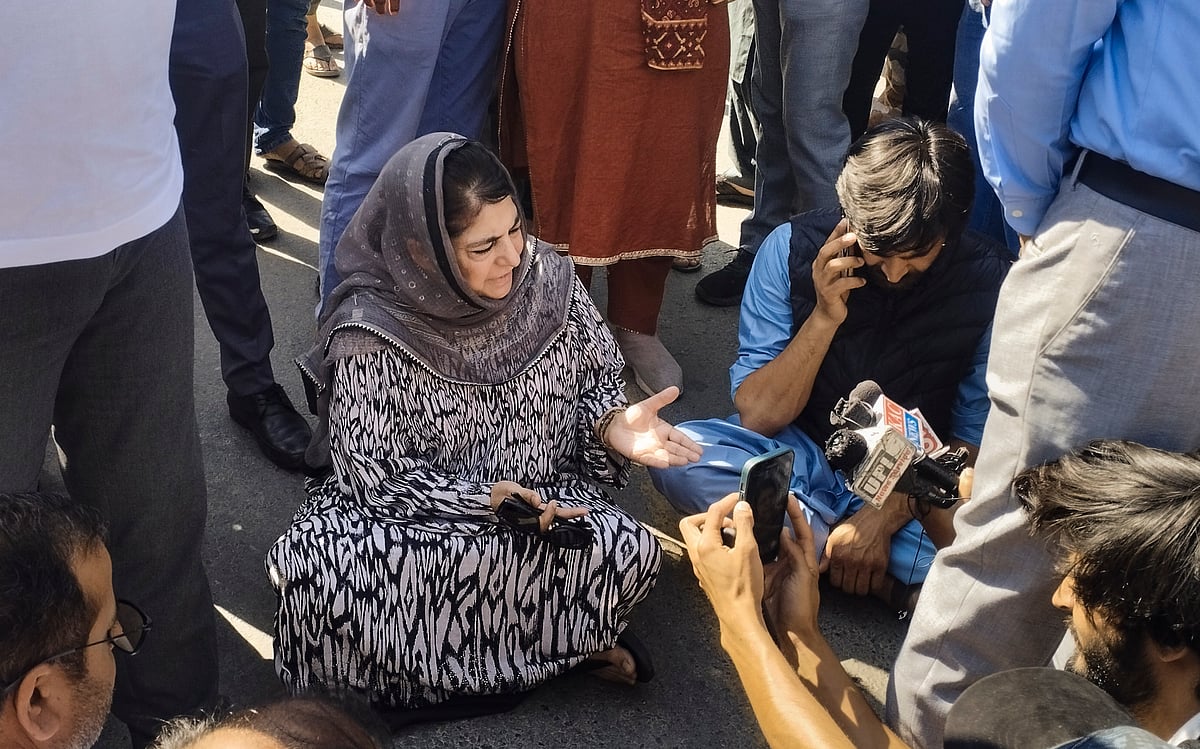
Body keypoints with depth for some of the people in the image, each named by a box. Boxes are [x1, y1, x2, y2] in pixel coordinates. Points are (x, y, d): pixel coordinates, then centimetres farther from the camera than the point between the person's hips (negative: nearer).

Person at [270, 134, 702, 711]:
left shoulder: (548, 278, -9)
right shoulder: (371, 335, -19)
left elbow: (595, 378, 5)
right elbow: (370, 471, -15)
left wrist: (613, 424, -19)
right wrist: (491, 500, -24)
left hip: (547, 498, 1)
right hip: (412, 513, -1)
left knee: (632, 551, -28)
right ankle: (558, 640, -14)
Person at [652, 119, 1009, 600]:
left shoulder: (986, 281, -13)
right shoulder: (794, 248, -13)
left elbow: (973, 441, -7)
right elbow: (757, 417, -13)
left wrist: (885, 515, -22)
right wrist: (825, 317, -26)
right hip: (798, 456, 1)